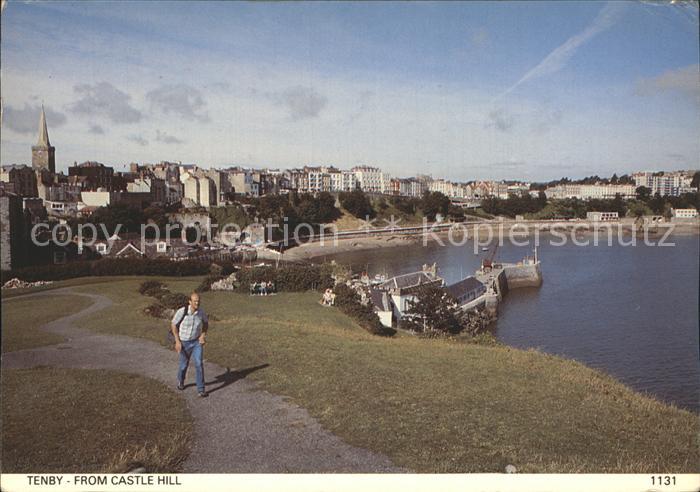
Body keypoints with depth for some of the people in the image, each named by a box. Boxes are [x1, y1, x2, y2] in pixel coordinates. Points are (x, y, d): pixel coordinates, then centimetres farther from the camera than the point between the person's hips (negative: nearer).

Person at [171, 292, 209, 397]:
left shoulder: (201, 311, -15)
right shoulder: (182, 311, -25)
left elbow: (206, 323, 6)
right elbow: (173, 324, -10)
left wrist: (203, 335, -10)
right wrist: (177, 341, -14)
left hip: (197, 341, 1)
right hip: (184, 342, -1)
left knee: (199, 364, -14)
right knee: (184, 365, 16)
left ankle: (201, 389, -7)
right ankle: (181, 381, 50)